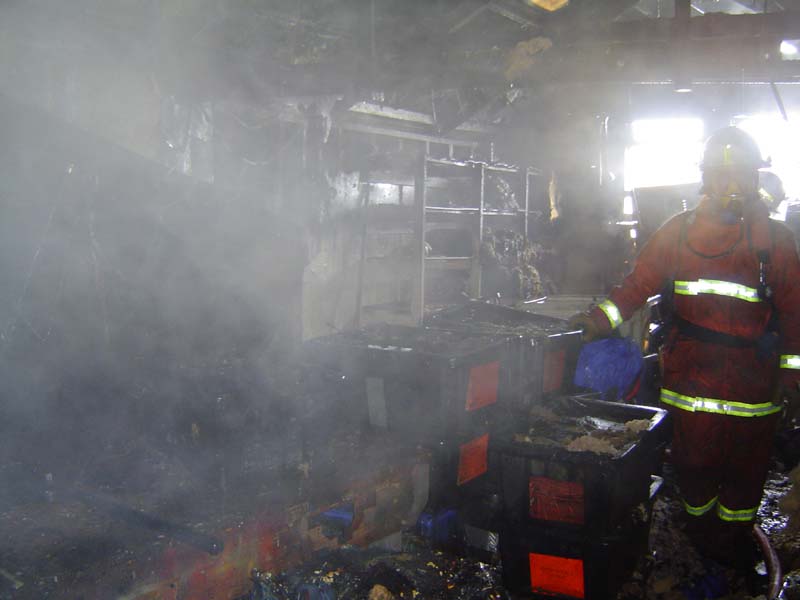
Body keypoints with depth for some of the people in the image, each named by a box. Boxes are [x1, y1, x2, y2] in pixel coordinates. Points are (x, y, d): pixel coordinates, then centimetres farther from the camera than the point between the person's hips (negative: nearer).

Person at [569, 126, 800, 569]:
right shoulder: (678, 232, 5)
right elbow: (640, 282, 2)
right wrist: (604, 317, -12)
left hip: (753, 381, 0)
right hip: (690, 376, 1)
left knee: (745, 465, 9)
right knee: (692, 460, 9)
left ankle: (734, 535, 31)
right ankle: (700, 529, 32)